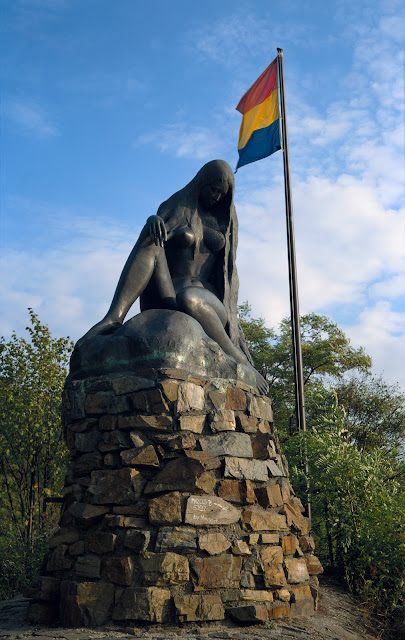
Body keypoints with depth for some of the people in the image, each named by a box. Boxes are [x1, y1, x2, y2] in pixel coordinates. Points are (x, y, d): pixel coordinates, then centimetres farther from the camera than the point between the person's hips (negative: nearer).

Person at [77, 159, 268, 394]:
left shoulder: (225, 220, 18)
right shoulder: (175, 206, 14)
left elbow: (228, 270, 13)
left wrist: (230, 314, -1)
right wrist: (153, 220, -30)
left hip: (205, 298, 0)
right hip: (164, 300, 1)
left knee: (187, 300, -41)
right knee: (150, 240, -27)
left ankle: (242, 365, -25)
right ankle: (114, 317, -41)